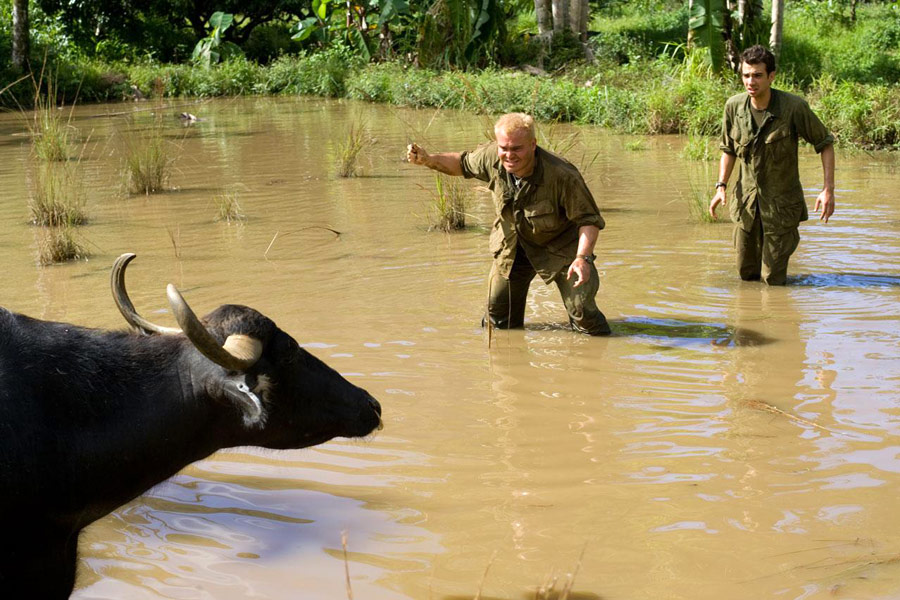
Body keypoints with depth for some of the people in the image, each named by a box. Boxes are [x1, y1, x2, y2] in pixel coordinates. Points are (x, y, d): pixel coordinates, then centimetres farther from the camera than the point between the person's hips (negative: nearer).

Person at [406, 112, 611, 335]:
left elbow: (589, 219, -25)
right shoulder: (491, 157, -20)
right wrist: (428, 160, -12)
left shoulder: (562, 176, -35)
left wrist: (583, 257, -41)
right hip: (513, 243, 4)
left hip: (560, 246, -4)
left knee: (581, 310, -12)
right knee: (500, 319, 7)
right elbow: (463, 163, 4)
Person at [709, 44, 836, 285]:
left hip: (781, 202, -3)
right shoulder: (734, 106, -8)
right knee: (746, 274, 13)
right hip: (746, 201, 3)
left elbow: (825, 143, -8)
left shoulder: (794, 107, -19)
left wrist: (829, 190, -15)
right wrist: (721, 186, -1)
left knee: (773, 279, -1)